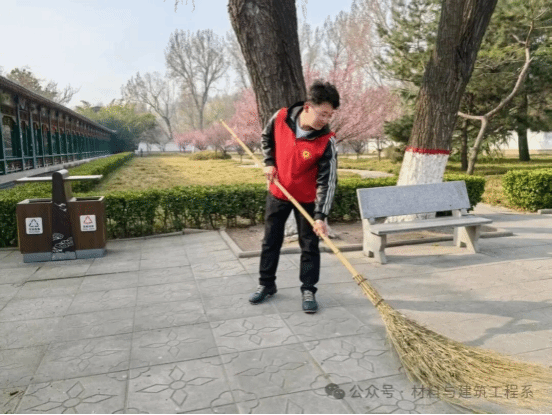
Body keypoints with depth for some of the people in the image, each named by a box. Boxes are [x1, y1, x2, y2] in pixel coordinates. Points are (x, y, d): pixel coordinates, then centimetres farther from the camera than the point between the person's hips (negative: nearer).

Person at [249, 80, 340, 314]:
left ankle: (308, 290, 20)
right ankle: (266, 284, 30)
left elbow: (327, 181, -23)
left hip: (307, 198, -3)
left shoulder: (326, 141, -24)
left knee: (309, 245, 4)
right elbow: (266, 138, 6)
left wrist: (320, 216, -30)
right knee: (271, 240, 13)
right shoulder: (281, 118, -17)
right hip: (277, 192, 3)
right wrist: (269, 163, -7)